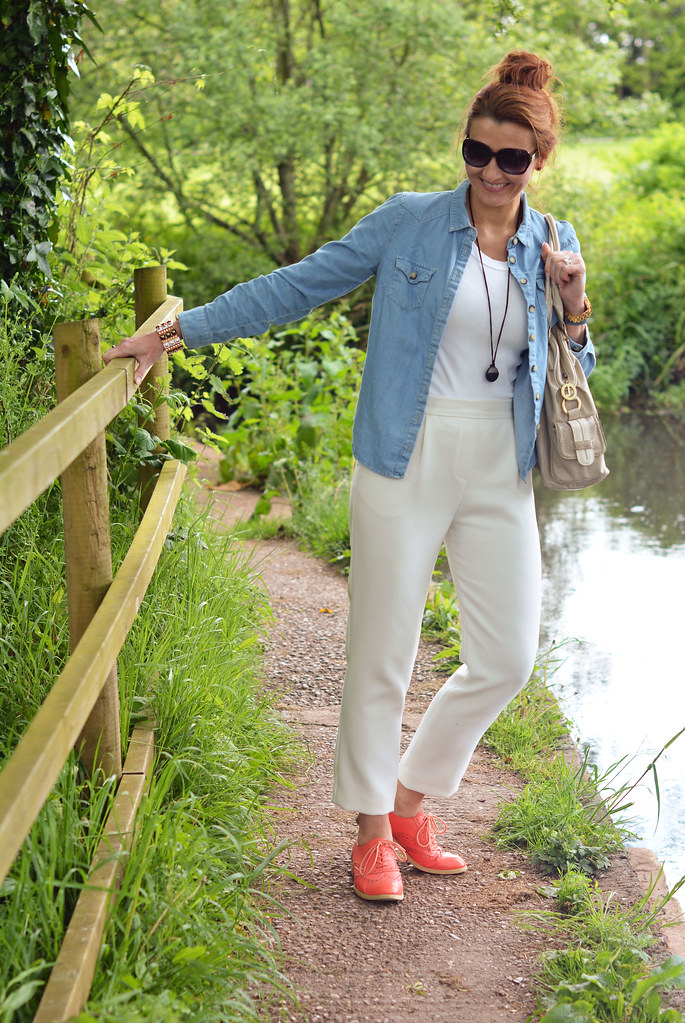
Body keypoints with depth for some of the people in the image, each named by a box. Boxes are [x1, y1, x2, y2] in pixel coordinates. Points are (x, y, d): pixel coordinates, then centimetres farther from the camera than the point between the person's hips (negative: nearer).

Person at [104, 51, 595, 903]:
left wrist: (574, 308, -5)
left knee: (508, 657, 4)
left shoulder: (553, 249, 8)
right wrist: (182, 330, -3)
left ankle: (412, 800, 25)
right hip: (406, 463, -3)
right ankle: (373, 831, 20)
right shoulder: (409, 223, -1)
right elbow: (298, 285, 2)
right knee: (383, 654, 1)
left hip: (500, 475, 4)